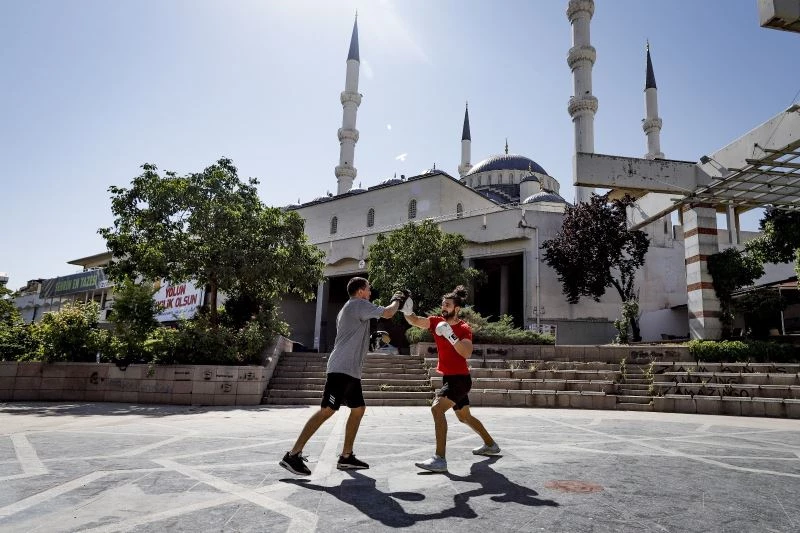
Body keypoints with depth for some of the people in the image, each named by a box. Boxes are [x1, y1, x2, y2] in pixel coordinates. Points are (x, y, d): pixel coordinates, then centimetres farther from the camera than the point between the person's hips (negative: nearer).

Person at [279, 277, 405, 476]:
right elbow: (387, 313, -14)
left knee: (358, 409, 10)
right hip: (342, 369, -11)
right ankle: (292, 455, -11)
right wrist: (397, 300, 4)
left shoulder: (348, 308, 23)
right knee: (327, 410, -13)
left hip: (350, 370, 11)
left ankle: (346, 457, 14)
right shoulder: (359, 304, -6)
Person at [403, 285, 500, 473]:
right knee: (464, 416, 23)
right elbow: (415, 321, -10)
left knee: (437, 408, -25)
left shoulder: (464, 329, -14)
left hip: (460, 379, -8)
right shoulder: (437, 322, 3)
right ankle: (491, 445, 44)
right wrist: (406, 310, -29)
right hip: (449, 378, 8)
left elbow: (467, 353, -28)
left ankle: (440, 459, -26)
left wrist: (450, 335, -33)